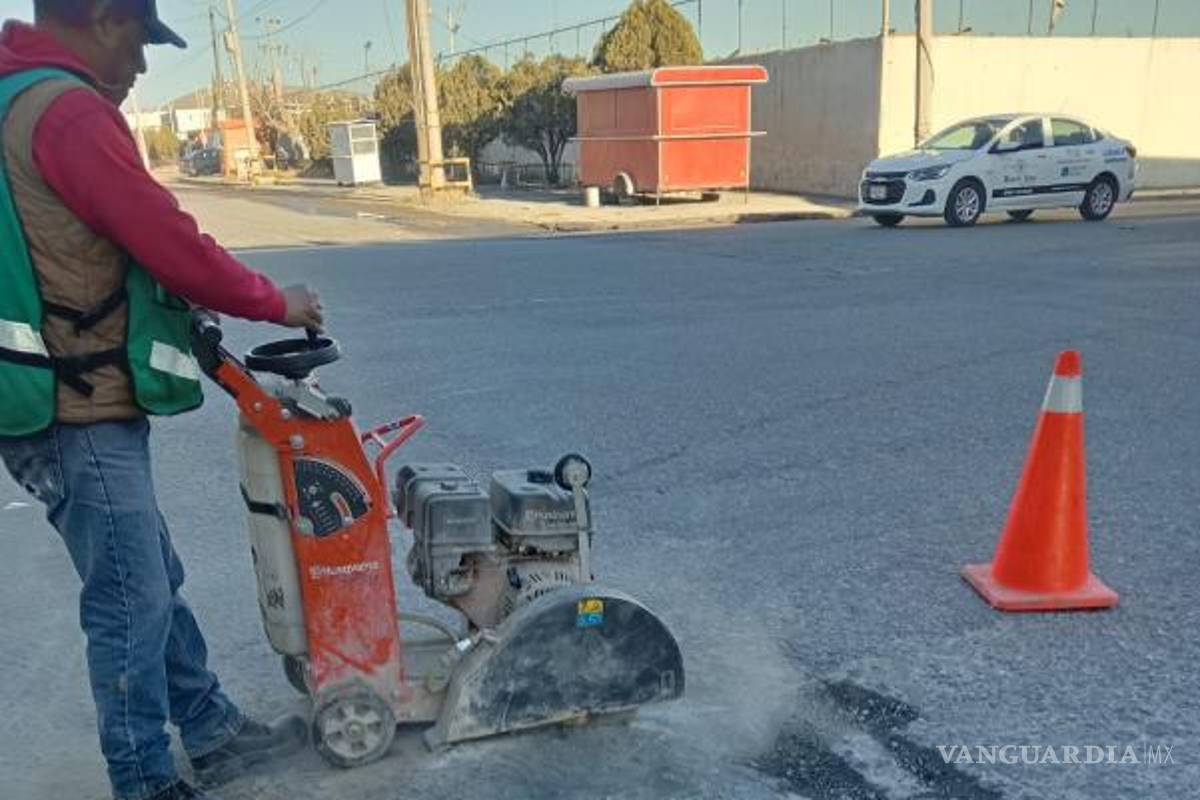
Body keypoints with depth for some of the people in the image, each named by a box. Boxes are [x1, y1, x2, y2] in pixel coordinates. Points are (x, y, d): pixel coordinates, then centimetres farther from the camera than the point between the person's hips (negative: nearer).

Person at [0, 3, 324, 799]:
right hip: (79, 417, -10)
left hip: (66, 403, 10)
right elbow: (172, 243, -19)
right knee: (131, 604, 2)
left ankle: (216, 735, 32)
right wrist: (276, 302, -5)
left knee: (152, 582, 18)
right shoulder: (69, 111, -17)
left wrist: (173, 313, 14)